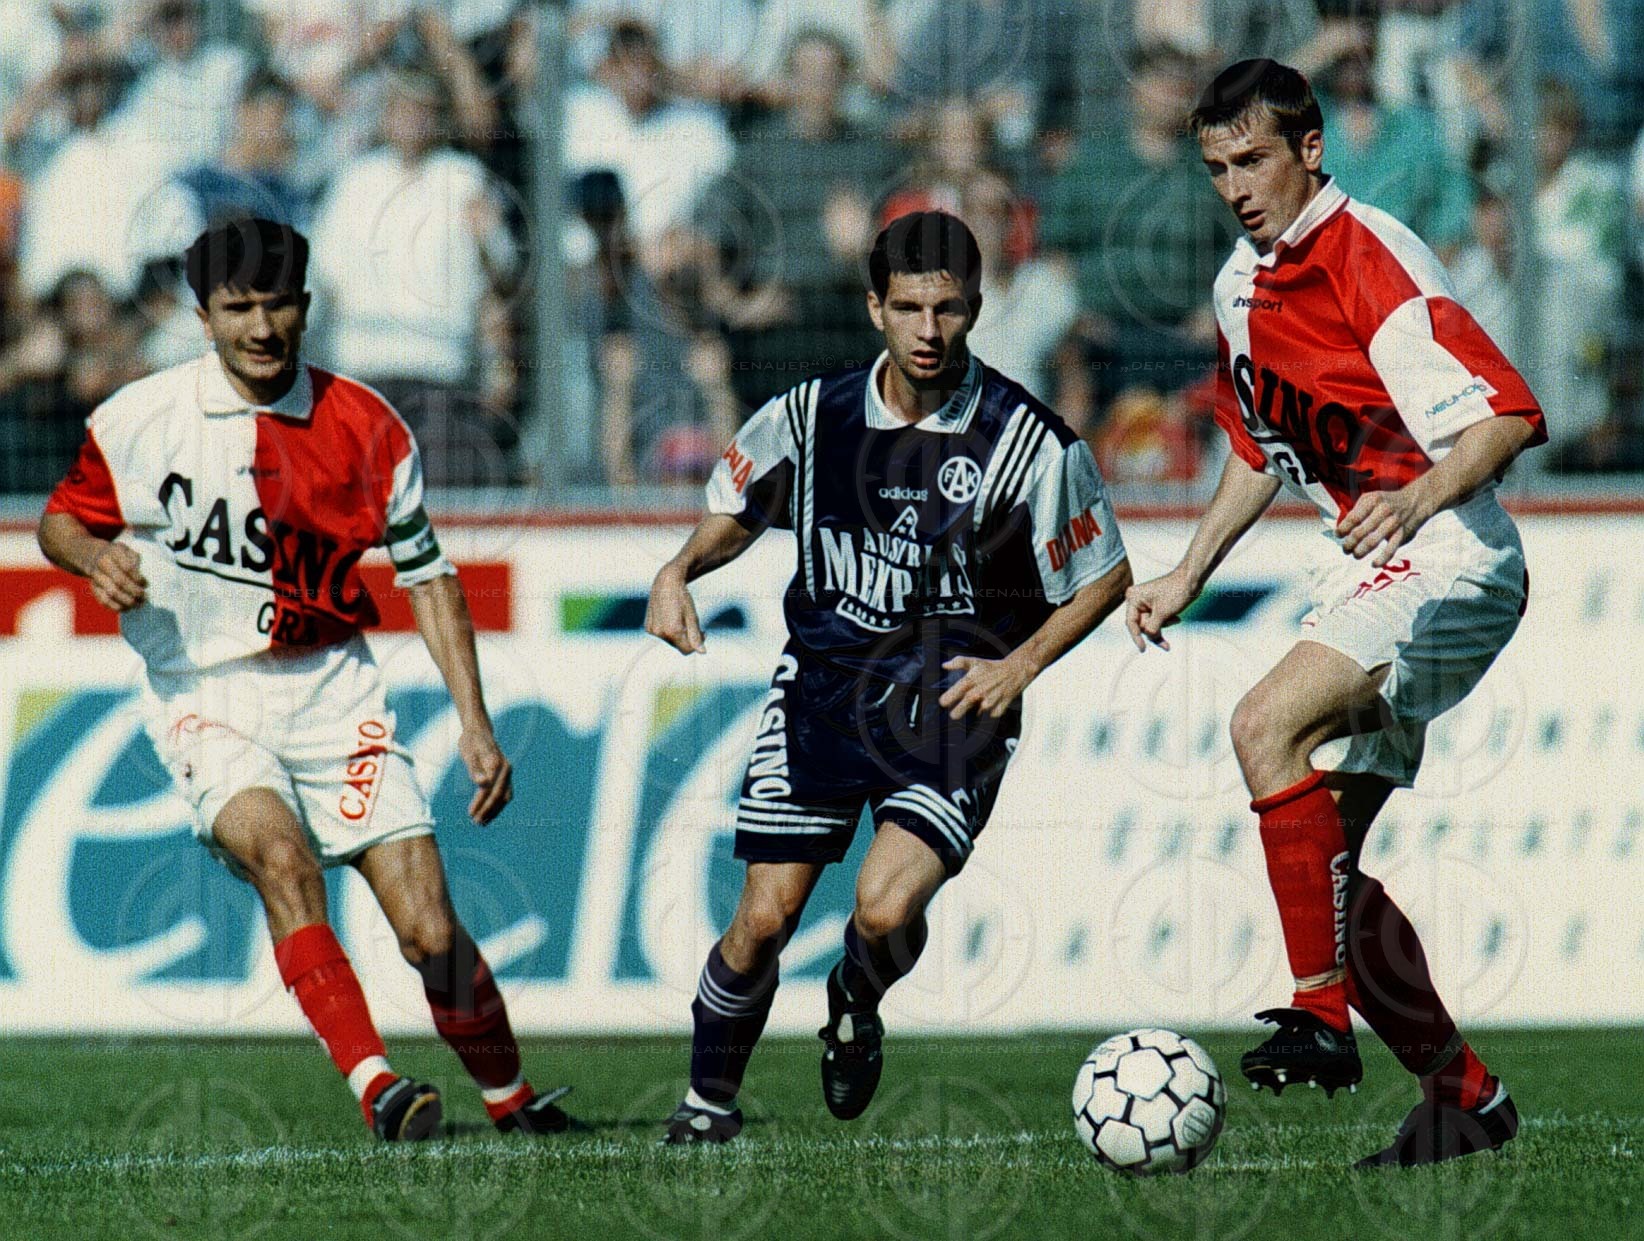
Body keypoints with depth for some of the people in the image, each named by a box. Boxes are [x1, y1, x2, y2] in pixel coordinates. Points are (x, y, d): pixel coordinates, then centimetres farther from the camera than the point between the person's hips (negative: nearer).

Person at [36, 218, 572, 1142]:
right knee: (281, 856, -31)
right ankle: (373, 1082, -34)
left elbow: (427, 575, 7)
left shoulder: (364, 426, -2)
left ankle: (512, 1098, 15)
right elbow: (62, 518, 10)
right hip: (204, 694, -1)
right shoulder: (141, 419, -5)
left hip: (333, 689, 1)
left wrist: (475, 720, 1)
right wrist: (94, 555, -15)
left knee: (431, 929, -7)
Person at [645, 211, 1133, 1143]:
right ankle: (711, 1100, 19)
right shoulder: (814, 417, -1)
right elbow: (737, 512, 16)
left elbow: (1105, 577, 1)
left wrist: (1020, 666, -11)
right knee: (764, 920, -3)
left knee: (887, 910, -21)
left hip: (950, 714, -2)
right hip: (822, 689, 2)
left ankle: (855, 1013, 15)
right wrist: (681, 571, -4)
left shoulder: (1027, 442, -10)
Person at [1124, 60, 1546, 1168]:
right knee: (1321, 850, 5)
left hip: (1453, 567, -9)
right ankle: (1463, 1096, 15)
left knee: (1267, 725, -28)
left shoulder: (1372, 262, -16)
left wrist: (1419, 500, -39)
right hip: (1370, 576, 9)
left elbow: (1508, 415, -23)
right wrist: (1188, 577, 21)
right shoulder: (1244, 284, 11)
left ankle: (1321, 1017, -26)